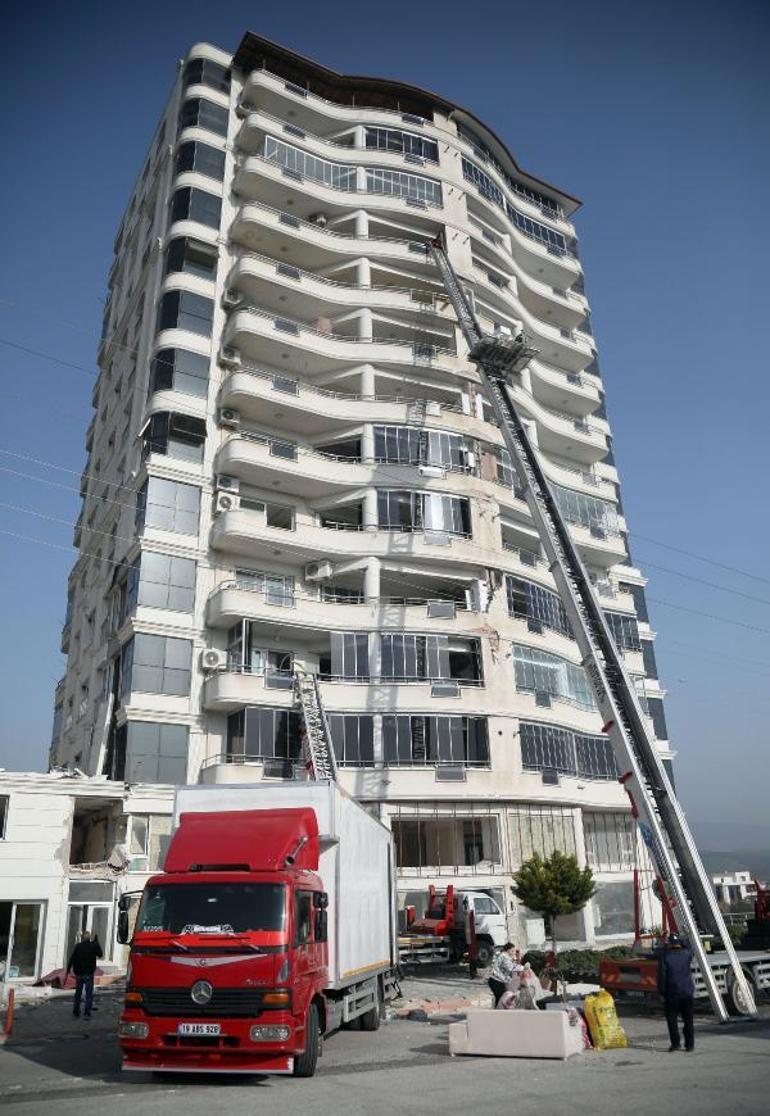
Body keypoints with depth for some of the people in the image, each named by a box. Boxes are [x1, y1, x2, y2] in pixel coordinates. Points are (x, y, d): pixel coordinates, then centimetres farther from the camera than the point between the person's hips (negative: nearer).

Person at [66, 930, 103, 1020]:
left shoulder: (78, 946, -3)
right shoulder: (93, 945, -5)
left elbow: (71, 959, -6)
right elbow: (100, 955, 10)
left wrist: (67, 972, 1)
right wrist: (97, 943, 14)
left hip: (78, 974, 2)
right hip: (89, 974, -2)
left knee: (78, 993, 16)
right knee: (89, 994, 3)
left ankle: (76, 1012, 20)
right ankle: (87, 1013, -5)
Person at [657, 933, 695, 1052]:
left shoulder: (665, 956, -8)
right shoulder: (687, 953, -3)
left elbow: (661, 975, -7)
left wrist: (662, 992, 2)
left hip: (671, 993, -2)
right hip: (687, 992, 3)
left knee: (672, 1019, 8)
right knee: (688, 1019, 11)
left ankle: (676, 1043, 6)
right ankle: (690, 1044, 12)